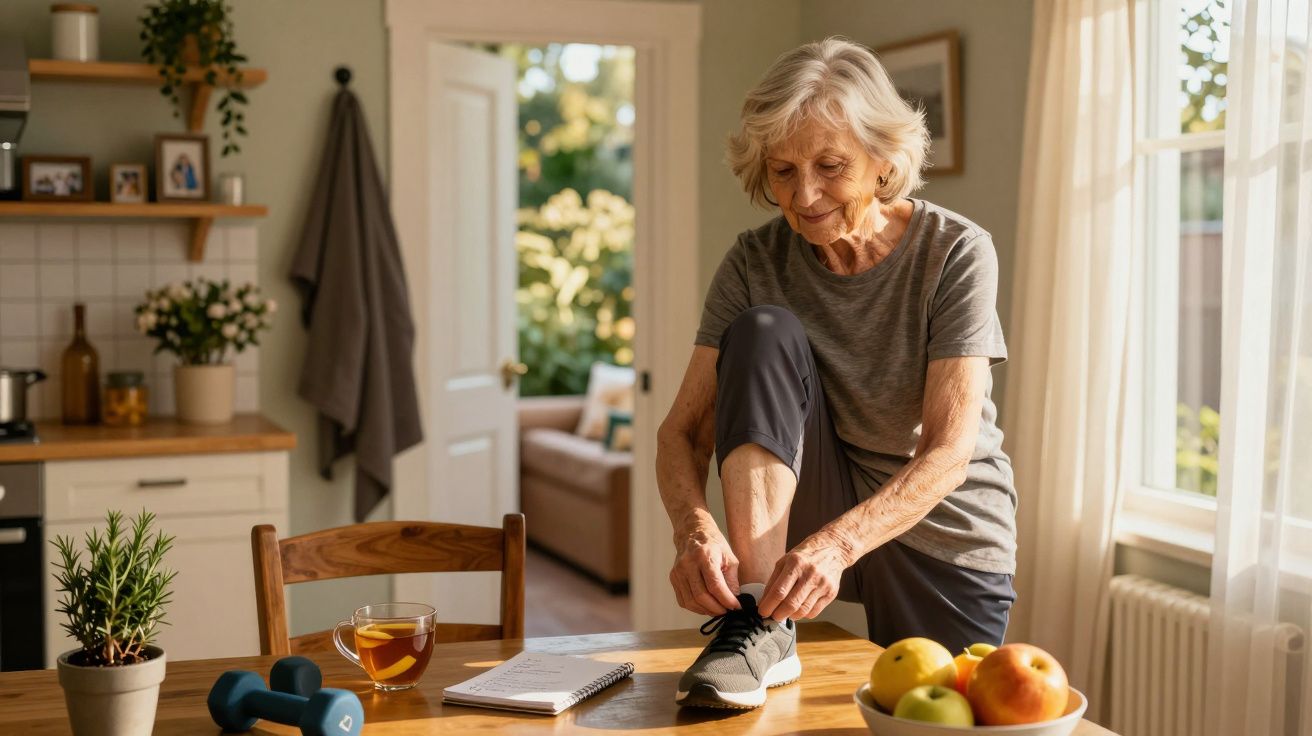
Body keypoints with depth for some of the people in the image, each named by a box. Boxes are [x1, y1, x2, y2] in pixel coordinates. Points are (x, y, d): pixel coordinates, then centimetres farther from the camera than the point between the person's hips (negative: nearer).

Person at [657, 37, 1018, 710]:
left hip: (944, 537, -1)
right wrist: (694, 526, -37)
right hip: (809, 512, 1)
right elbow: (683, 430, -15)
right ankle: (762, 626, -28)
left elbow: (949, 450, -26)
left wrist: (838, 542, -42)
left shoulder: (954, 251, -18)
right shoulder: (757, 262, -10)